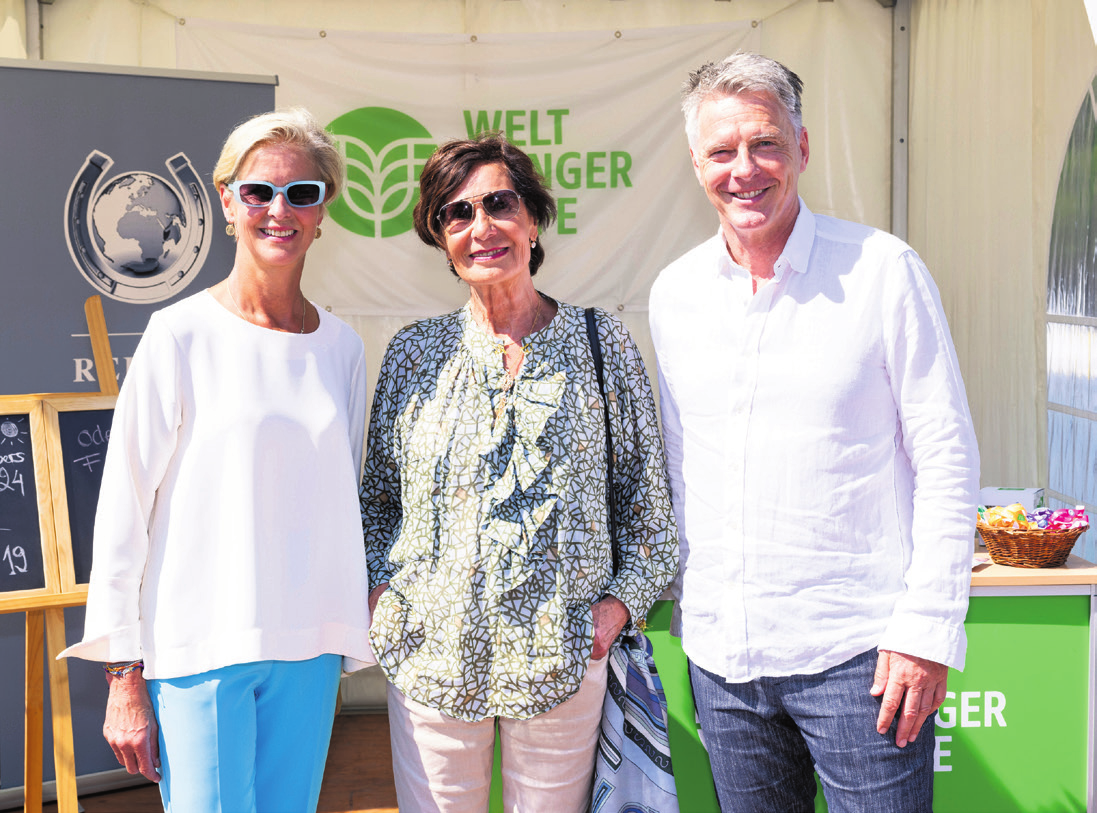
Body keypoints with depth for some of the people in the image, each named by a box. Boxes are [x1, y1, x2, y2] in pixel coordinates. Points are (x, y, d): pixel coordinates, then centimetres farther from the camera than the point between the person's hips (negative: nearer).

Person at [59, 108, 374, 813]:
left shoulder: (342, 346, 6)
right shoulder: (181, 336, -7)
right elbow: (124, 508, -5)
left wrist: (348, 645, 13)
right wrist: (125, 677, -6)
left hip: (308, 649, 4)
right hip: (198, 646, -4)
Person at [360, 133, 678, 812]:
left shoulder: (600, 342, 0)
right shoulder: (413, 353, 4)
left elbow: (648, 498, 5)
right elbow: (376, 497, 13)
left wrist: (622, 602, -5)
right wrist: (381, 589, -1)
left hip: (563, 656, -1)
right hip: (431, 655, 1)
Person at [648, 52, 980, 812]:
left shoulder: (883, 270, -7)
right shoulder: (674, 292, 6)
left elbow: (947, 459, -7)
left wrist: (928, 628, -11)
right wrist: (691, 597, 12)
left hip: (856, 652, -4)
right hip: (720, 655, 4)